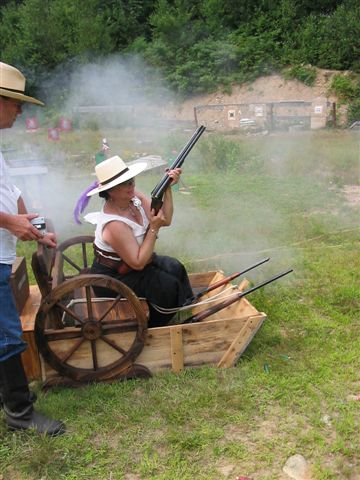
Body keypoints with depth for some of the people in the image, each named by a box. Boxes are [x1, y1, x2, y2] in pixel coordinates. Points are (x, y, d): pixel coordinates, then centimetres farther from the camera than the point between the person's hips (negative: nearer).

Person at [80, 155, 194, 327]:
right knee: (168, 285, -16)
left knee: (175, 268, -6)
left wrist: (168, 188, -20)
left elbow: (165, 220, -8)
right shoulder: (114, 225, -33)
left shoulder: (133, 197, -10)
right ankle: (153, 327, 8)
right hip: (112, 278, -8)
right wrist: (154, 229, -29)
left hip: (133, 262, 8)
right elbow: (138, 263, -28)